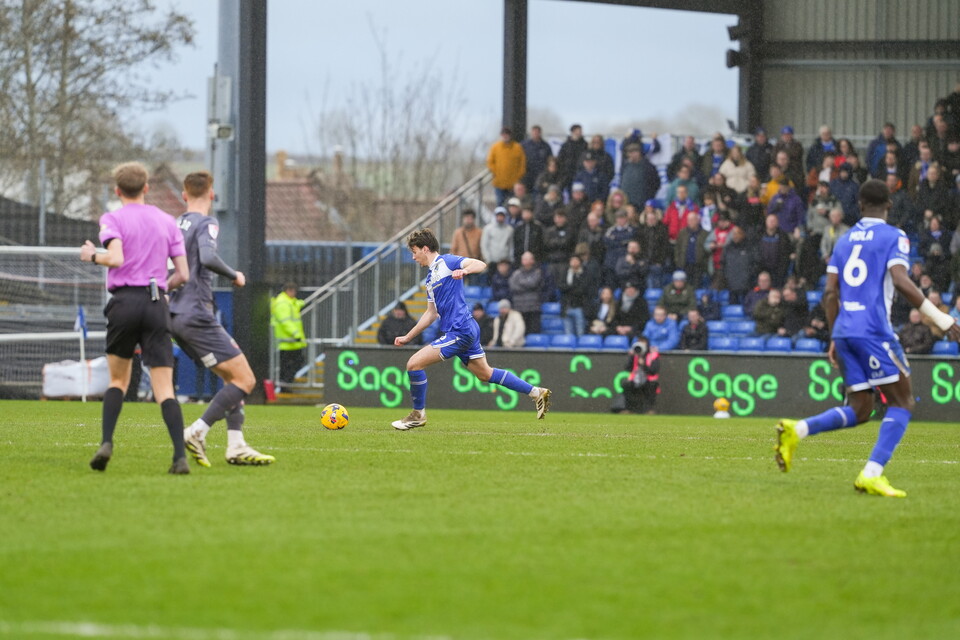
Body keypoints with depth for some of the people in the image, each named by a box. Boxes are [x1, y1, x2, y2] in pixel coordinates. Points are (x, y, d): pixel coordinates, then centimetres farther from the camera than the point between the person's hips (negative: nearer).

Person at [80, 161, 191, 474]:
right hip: (157, 304, 2)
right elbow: (183, 274, 9)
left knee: (118, 380, 15)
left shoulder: (112, 219, 3)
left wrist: (92, 255, 5)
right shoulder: (167, 221, 14)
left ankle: (106, 442, -3)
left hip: (124, 301, -2)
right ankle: (180, 456, -18)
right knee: (164, 388, -3)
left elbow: (115, 258, -15)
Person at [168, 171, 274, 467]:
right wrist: (234, 275, -10)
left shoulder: (175, 225, 16)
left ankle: (236, 447, 3)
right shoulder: (206, 223, -8)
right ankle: (197, 433, -18)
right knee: (245, 380, -9)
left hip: (176, 317, 9)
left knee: (232, 377, 12)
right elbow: (208, 257, -25)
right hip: (197, 315, -9)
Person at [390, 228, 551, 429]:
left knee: (414, 364, -11)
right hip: (467, 330, 10)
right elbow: (431, 313, 28)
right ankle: (537, 393, 20)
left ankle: (418, 414, 2)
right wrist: (408, 337, 27)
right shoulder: (430, 278, 22)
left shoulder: (446, 262, -4)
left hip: (459, 330, -10)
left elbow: (480, 264, -16)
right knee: (485, 374, 16)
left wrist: (464, 270, -37)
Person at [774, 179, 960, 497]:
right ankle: (872, 474, -14)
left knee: (859, 409, 13)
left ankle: (796, 430, -8)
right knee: (902, 402, 0)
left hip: (845, 331, 7)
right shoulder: (894, 237, -1)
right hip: (874, 329, -7)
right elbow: (901, 281, -16)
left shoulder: (845, 240, 18)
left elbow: (830, 293, 15)